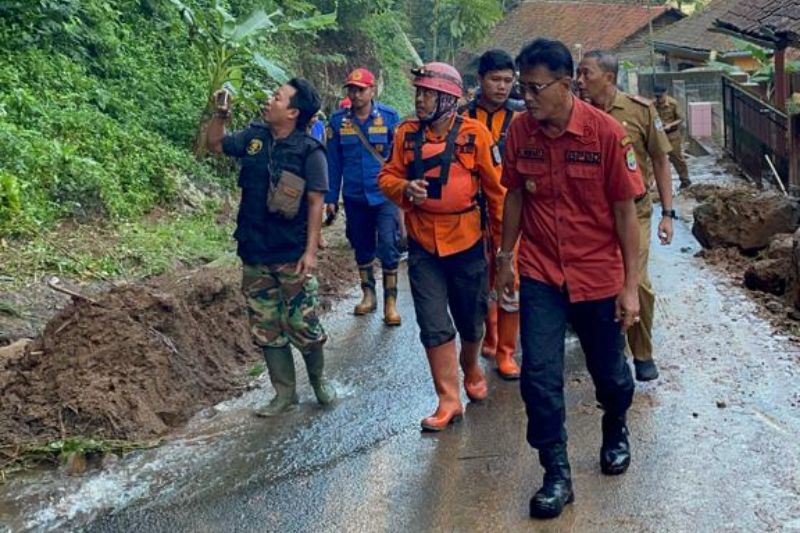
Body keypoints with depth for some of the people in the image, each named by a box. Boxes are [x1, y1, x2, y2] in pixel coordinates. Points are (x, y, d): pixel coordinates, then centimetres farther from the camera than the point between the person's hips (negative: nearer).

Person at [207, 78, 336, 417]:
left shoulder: (309, 150, -10)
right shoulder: (253, 137, 5)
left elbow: (316, 203, -12)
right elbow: (215, 144, 20)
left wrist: (310, 251, -17)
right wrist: (221, 114, 2)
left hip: (292, 257, -5)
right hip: (255, 255, 5)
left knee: (303, 327, 3)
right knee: (266, 329, 10)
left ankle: (318, 379, 30)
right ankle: (284, 392, 23)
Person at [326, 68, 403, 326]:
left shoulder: (389, 117, -5)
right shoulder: (338, 120, 0)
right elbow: (333, 162, 4)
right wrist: (331, 197, 5)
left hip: (385, 195, -2)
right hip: (355, 198, 3)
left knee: (388, 247, -10)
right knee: (362, 247, 14)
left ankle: (391, 302, 2)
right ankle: (368, 294, 31)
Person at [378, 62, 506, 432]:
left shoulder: (474, 134, -10)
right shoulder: (407, 133, 0)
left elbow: (496, 189, -5)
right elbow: (388, 176, 5)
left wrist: (502, 240, -3)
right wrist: (405, 189, -18)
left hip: (467, 243, -2)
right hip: (423, 245, 2)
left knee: (471, 321, 15)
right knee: (434, 327, 0)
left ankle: (471, 370, 44)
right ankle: (448, 400, 11)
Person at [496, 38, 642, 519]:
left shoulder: (606, 132, -15)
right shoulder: (520, 131, -5)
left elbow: (626, 209, -10)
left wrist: (631, 285, -10)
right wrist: (506, 256, 12)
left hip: (598, 275, -2)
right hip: (540, 274, 2)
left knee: (609, 371, 14)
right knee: (539, 375, -4)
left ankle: (616, 430, 47)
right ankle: (557, 474, 12)